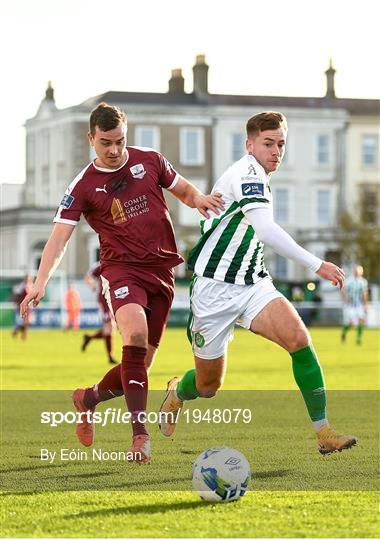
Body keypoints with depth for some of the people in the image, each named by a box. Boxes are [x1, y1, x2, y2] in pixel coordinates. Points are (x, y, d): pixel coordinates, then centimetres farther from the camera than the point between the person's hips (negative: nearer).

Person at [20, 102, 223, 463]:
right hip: (121, 268, -3)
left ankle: (88, 398, 33)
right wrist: (41, 282, -23)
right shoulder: (83, 186, -2)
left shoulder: (149, 160, 6)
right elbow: (59, 237, -8)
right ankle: (140, 433, -29)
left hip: (162, 270, 3)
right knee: (135, 335, -31)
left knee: (139, 366, 4)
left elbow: (184, 190, 20)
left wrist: (199, 199, -5)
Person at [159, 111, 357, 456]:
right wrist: (317, 265, -34)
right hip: (216, 288, -7)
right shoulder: (246, 172, -16)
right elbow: (266, 229, -31)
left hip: (253, 285, 7)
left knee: (298, 338, -21)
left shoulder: (258, 178, 13)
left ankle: (323, 431, -22)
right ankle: (177, 393, 43)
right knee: (208, 386, 6)